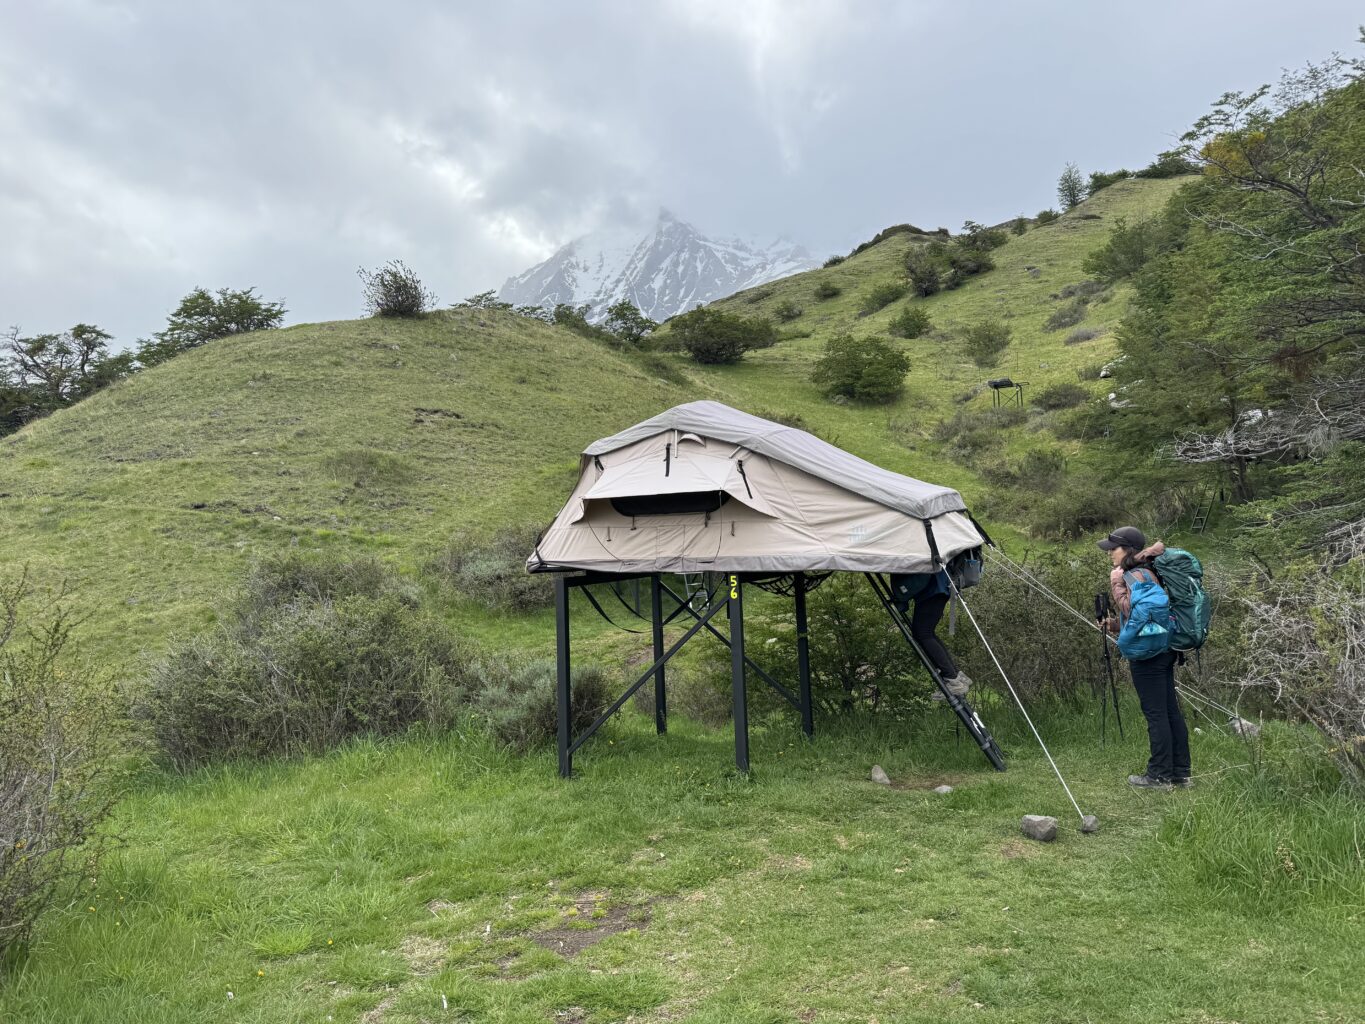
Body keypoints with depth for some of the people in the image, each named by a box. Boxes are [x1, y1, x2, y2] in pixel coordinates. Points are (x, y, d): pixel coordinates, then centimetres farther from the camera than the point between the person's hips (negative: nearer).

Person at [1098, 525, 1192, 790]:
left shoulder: (1135, 575, -15)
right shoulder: (1148, 572, 15)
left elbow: (1132, 609, -24)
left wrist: (1116, 583, -18)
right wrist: (1116, 624, 14)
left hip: (1147, 654, -10)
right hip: (1164, 649, 10)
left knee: (1155, 714, -3)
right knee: (1171, 711, 12)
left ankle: (1160, 776, 4)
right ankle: (1181, 773, 19)